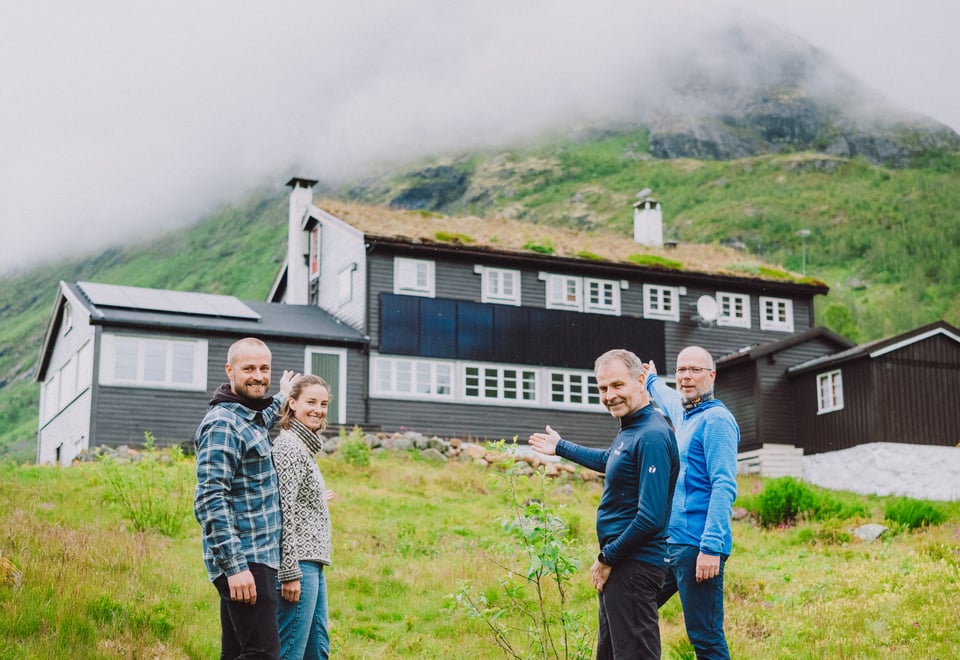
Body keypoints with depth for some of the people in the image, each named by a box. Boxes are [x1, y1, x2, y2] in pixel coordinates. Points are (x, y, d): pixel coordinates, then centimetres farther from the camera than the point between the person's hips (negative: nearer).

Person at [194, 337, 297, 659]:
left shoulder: (252, 419, 14)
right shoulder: (222, 423, -14)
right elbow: (210, 501, -21)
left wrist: (282, 398, 49)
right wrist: (235, 566, -25)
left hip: (257, 558, 9)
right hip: (244, 560, -9)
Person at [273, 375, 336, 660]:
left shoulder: (304, 446, 17)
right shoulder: (289, 446, -12)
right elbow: (284, 512, -18)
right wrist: (290, 572, -21)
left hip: (312, 564, 10)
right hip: (299, 564, -10)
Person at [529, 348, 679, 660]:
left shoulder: (651, 436, -19)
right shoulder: (630, 429, 10)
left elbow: (650, 519, -25)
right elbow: (610, 460, 34)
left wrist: (607, 558, -14)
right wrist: (560, 447, 44)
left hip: (634, 566, -10)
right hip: (619, 564, 10)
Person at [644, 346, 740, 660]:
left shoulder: (716, 419, -9)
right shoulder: (682, 412, 16)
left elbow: (724, 486, -17)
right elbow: (666, 396, 43)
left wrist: (711, 547, -23)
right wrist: (652, 380, 62)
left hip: (696, 547, -9)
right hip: (669, 541, 9)